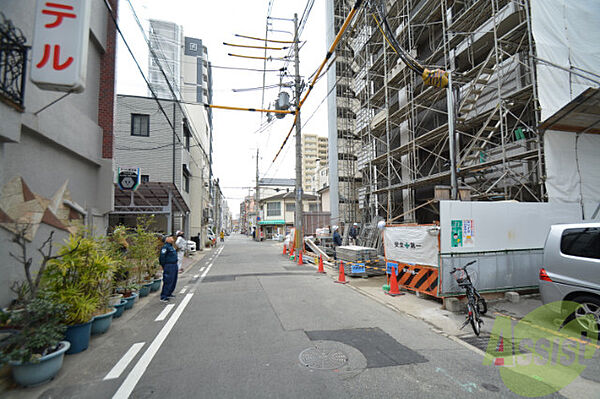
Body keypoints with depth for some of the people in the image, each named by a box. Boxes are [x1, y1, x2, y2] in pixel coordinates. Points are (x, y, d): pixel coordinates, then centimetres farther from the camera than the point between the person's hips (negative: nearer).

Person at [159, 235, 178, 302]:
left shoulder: (171, 247, 17)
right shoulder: (165, 247, -13)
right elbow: (162, 257, -17)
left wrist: (175, 264, 18)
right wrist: (164, 266, -13)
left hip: (174, 266, 10)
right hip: (169, 267, -10)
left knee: (173, 281, 16)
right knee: (168, 282, -8)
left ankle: (169, 294, 28)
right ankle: (163, 297, -2)